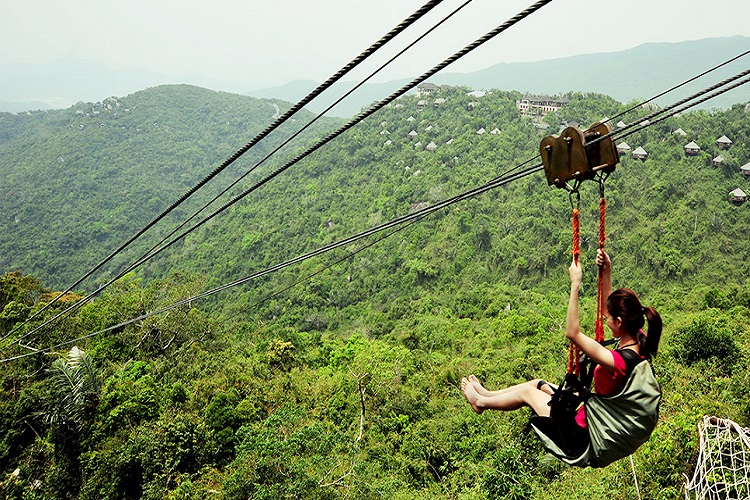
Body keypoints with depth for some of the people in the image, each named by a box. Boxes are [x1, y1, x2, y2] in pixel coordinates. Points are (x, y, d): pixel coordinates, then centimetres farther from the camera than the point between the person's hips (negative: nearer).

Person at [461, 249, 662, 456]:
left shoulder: (619, 362, -34)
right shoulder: (640, 342, -10)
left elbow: (573, 333, -30)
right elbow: (611, 307, 8)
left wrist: (575, 285, -29)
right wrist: (607, 274, 3)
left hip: (583, 435, -8)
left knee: (527, 392, 11)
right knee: (539, 384, 20)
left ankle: (482, 402, 36)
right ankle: (488, 395, 40)